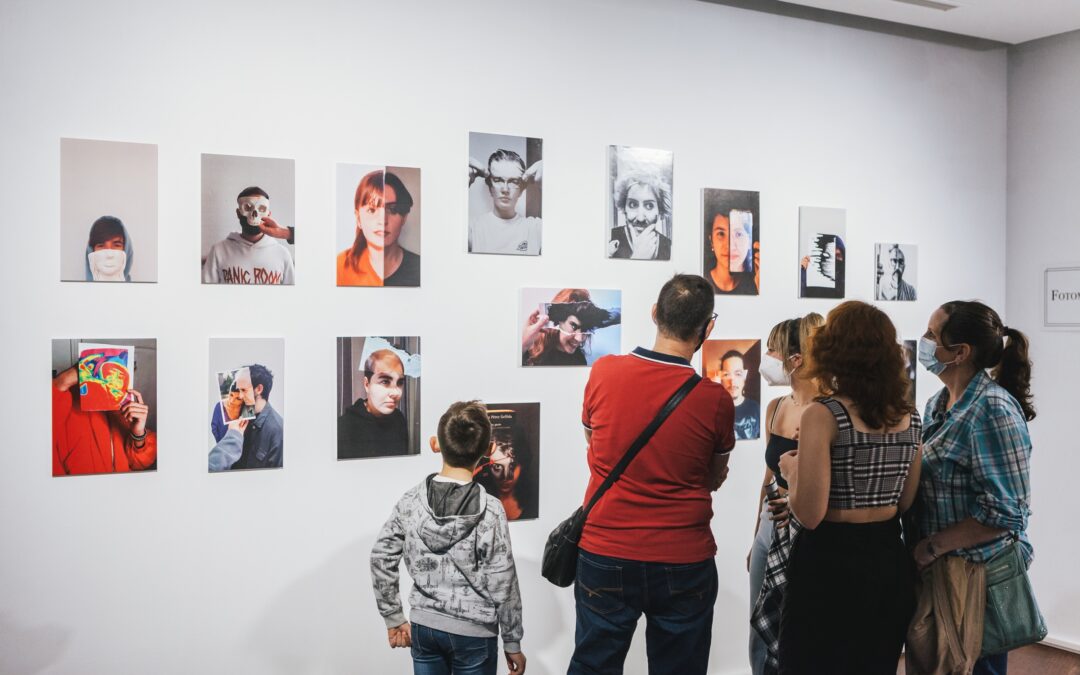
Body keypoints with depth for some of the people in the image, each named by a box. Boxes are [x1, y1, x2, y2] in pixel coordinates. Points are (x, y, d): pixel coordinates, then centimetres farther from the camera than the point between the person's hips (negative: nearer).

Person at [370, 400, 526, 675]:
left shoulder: (410, 501, -5)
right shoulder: (490, 511, -15)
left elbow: (381, 559, -1)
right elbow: (503, 585, -12)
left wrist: (394, 618, 9)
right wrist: (512, 643, -1)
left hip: (423, 627, 3)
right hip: (473, 632, -3)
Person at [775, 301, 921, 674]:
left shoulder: (823, 415, -17)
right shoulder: (909, 416, 3)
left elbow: (809, 514, -20)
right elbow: (905, 502, 13)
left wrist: (790, 470, -2)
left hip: (830, 566, -6)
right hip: (888, 561, 6)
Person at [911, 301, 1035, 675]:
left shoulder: (993, 409, -20)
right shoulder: (938, 403, 6)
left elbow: (1005, 512, -23)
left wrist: (933, 546, -19)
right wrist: (922, 546, 2)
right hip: (937, 570, 8)